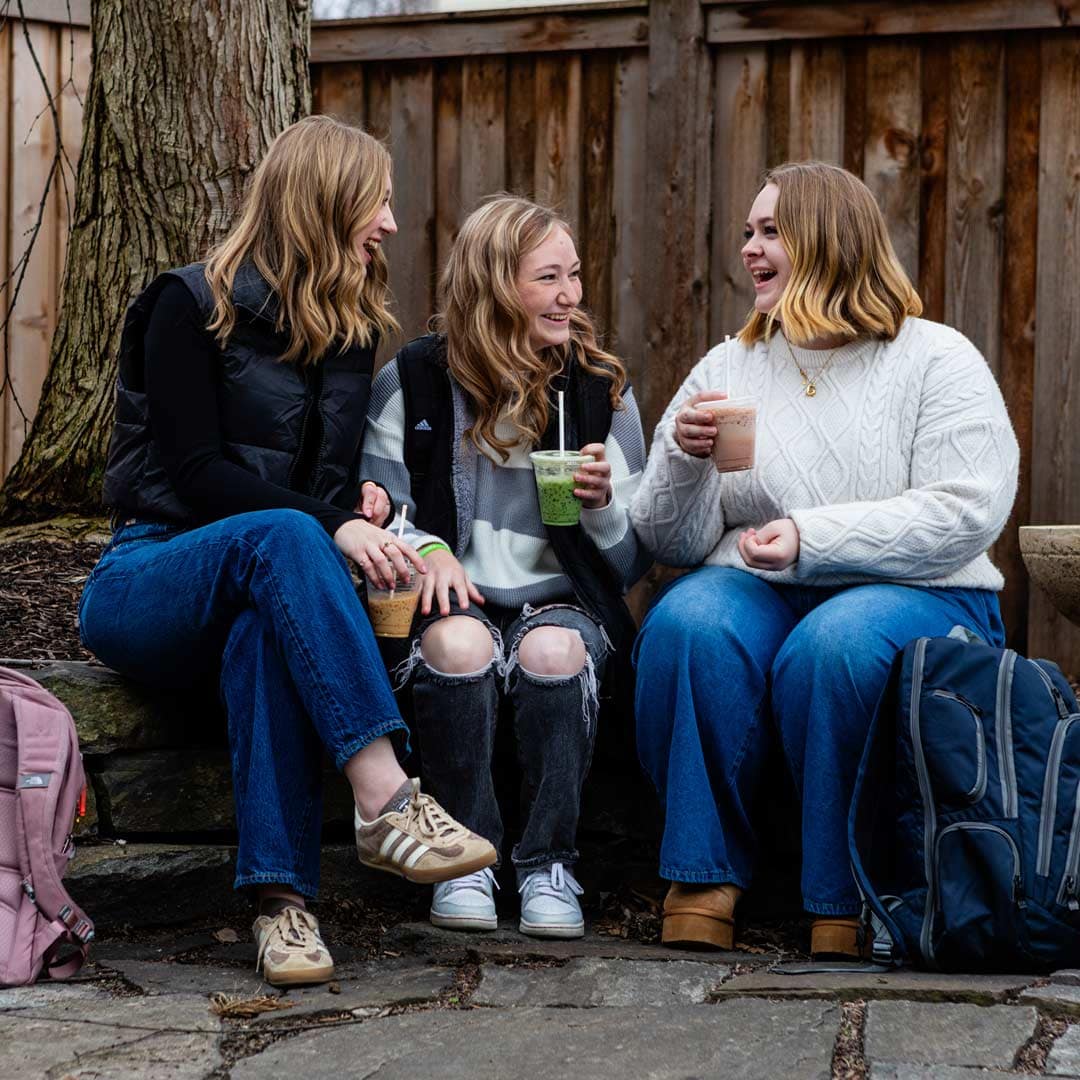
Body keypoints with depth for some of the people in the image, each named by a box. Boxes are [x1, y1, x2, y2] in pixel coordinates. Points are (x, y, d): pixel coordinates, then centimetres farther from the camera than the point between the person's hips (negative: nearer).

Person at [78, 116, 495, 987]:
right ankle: (385, 799, -49)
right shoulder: (192, 305, -4)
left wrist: (357, 502, -9)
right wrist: (330, 524, -23)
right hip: (147, 581, -3)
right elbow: (194, 470, -12)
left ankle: (282, 897, -47)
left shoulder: (353, 329, 14)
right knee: (282, 535, -37)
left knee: (268, 627, -36)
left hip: (259, 584, 3)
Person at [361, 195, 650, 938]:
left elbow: (630, 562, 9)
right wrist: (425, 549, -14)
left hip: (562, 601, 1)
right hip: (453, 599, -1)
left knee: (552, 650, -34)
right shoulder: (412, 383, 4)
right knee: (457, 644, -35)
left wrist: (604, 505, -13)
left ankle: (549, 864, -21)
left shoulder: (601, 389, 8)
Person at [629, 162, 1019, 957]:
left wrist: (813, 538, -19)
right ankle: (703, 877, -21)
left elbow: (968, 513, -12)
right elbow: (672, 545, 10)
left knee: (835, 646, -36)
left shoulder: (937, 361, 3)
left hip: (919, 596, -3)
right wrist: (686, 460, -11)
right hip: (758, 593, 3)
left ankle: (844, 901, -22)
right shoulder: (729, 369, 15)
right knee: (687, 624, -30)